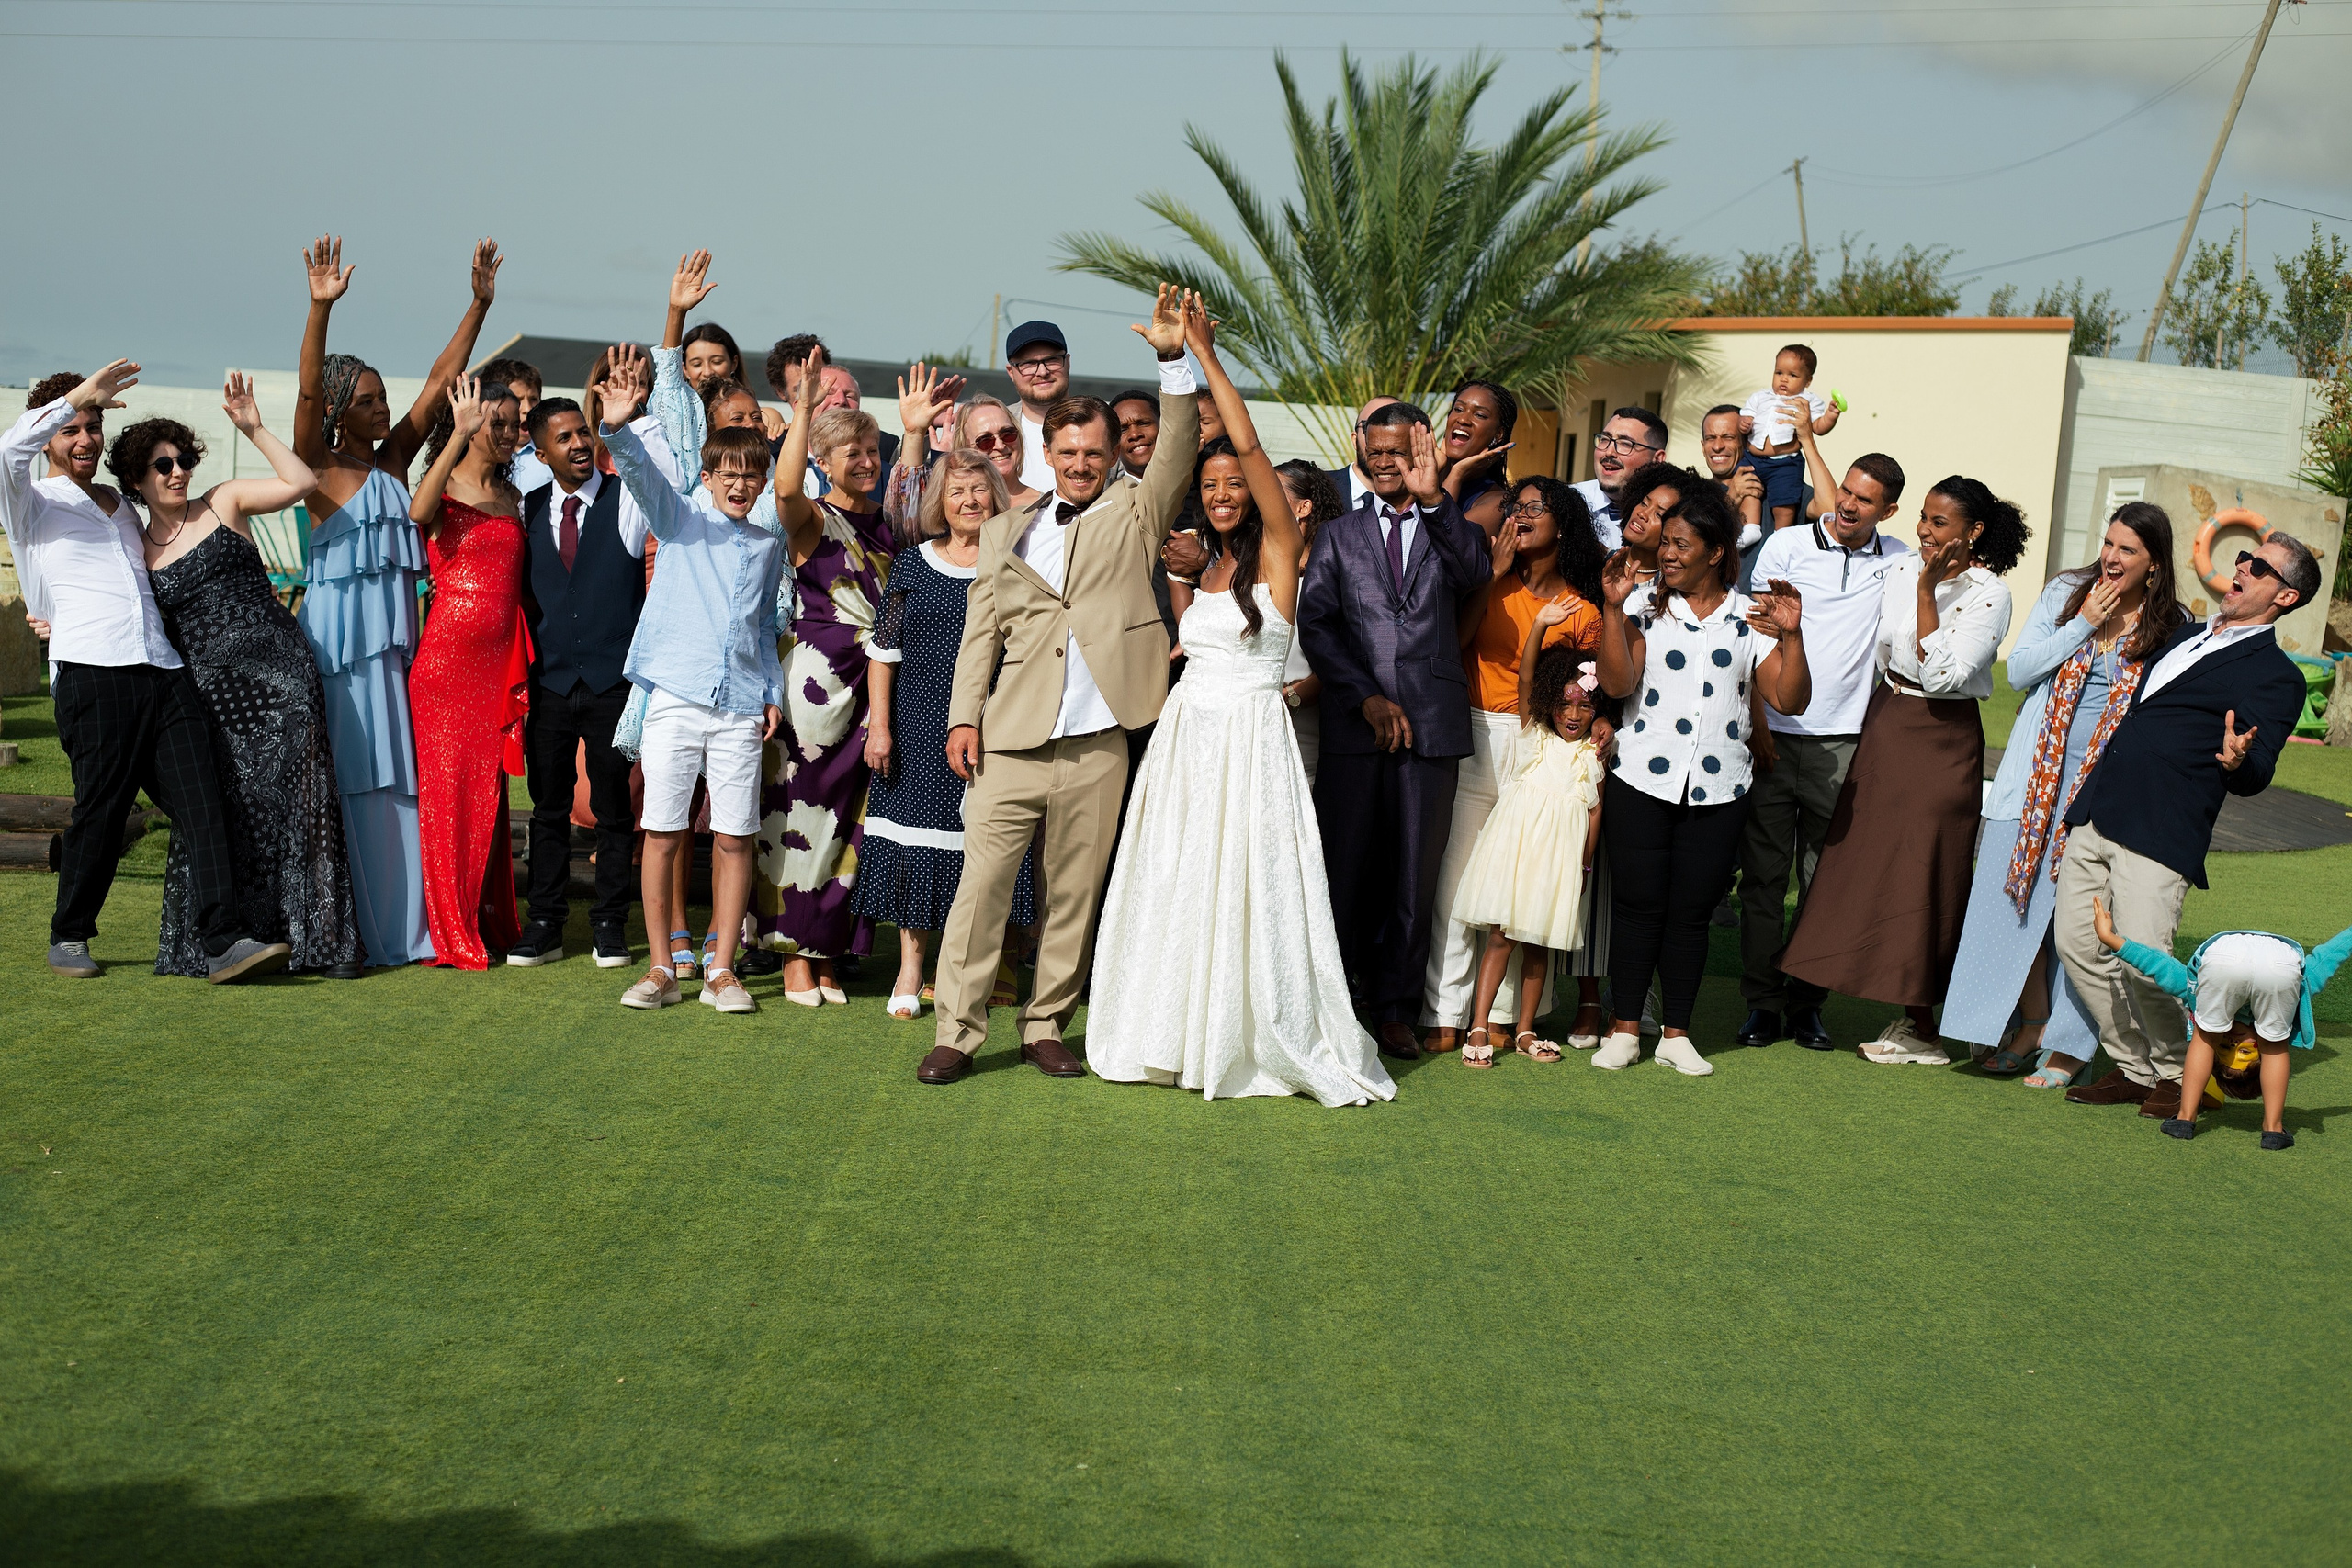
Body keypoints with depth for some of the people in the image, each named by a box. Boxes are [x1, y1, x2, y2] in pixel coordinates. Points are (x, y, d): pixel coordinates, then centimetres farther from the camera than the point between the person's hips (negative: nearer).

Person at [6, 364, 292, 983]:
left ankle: (223, 942, -18)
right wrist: (77, 396, -8)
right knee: (99, 811, -4)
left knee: (202, 803, -10)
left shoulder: (124, 507, 30)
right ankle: (69, 938, 15)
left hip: (164, 671, 5)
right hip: (91, 672, -5)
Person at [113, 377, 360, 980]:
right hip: (209, 693, 2)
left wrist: (253, 429, -7)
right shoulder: (136, 552, 13)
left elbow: (302, 482, -2)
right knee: (223, 819, 0)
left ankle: (317, 941, 0)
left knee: (297, 804, -5)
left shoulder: (225, 503, 8)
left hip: (278, 675, -2)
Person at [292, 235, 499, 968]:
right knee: (344, 777, -5)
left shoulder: (395, 459, 12)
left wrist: (480, 303, 4)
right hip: (338, 629, -6)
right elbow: (306, 391, -19)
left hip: (396, 631, 6)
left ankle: (399, 923, 11)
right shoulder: (319, 467, -3)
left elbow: (441, 379, 10)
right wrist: (320, 308, -33)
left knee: (398, 776, 6)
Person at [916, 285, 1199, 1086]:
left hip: (1097, 747, 0)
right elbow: (980, 630, 13)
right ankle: (957, 1031, 1)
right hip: (1011, 741, 1)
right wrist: (965, 716, 2)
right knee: (981, 884, -4)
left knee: (1074, 894, 6)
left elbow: (1177, 452, -5)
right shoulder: (1007, 530, 16)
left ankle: (1046, 1027, 16)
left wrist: (1174, 361, -16)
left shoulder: (1134, 514, 11)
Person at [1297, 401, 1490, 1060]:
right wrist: (1367, 698, -8)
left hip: (1430, 725, 0)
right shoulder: (1338, 535, 14)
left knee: (1414, 875, 4)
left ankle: (1394, 1011, 13)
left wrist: (1433, 499, -24)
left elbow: (1477, 573, -11)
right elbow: (1315, 623, 4)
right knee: (1344, 868, 2)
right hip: (1352, 725, 0)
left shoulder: (1450, 530, 12)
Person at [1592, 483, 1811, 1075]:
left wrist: (1791, 635, -11)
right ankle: (1624, 1029, 10)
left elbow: (1790, 700, 2)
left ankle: (1676, 1032, 15)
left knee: (1692, 910, 5)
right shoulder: (1644, 605, 5)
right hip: (1643, 780, -1)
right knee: (1637, 904, 0)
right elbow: (1617, 683, -9)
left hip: (1717, 787, 1)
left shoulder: (1750, 617, 7)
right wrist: (1613, 608, -14)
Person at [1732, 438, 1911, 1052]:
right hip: (1774, 736, -1)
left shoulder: (1897, 561, 8)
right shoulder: (1787, 544, 3)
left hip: (1841, 743, 1)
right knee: (1763, 875, 1)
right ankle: (1762, 1003, 8)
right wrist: (1755, 723, -4)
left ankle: (1806, 1002, 13)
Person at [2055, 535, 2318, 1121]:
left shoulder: (2275, 675, -1)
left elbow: (2255, 776, -12)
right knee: (2077, 943, 2)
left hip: (2160, 832, -7)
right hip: (2097, 811, 7)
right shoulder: (2184, 633, 21)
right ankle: (2134, 1069, 17)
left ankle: (2177, 1075, 11)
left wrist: (2238, 760, -32)